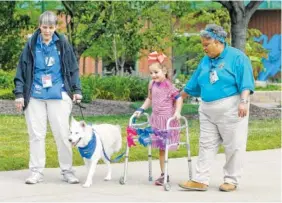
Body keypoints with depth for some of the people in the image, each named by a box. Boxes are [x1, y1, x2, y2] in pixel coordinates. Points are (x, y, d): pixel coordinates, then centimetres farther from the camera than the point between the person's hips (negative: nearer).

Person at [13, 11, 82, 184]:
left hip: (58, 96, -1)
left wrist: (76, 90, 2)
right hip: (35, 96, 1)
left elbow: (73, 68, 8)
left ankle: (67, 171, 11)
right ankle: (37, 172, 11)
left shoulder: (63, 44, 1)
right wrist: (19, 93, 0)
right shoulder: (32, 45, 1)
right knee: (36, 134, 4)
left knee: (62, 134, 0)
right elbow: (22, 70, 4)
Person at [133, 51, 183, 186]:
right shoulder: (152, 84, 6)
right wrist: (141, 110, 11)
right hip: (156, 118, 6)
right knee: (161, 148, 10)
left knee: (164, 147, -5)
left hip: (167, 119, -6)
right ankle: (163, 174, 17)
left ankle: (164, 175, -1)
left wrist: (177, 112, -20)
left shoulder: (168, 85, -12)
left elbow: (178, 98, -8)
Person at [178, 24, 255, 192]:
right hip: (208, 110, 7)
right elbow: (193, 84, 22)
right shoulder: (206, 61, 14)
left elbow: (246, 82, -14)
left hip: (231, 109, -7)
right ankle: (201, 180, 6)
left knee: (233, 146, 1)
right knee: (206, 145, 5)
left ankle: (231, 180, 9)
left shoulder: (237, 57, -7)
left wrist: (244, 102, -25)